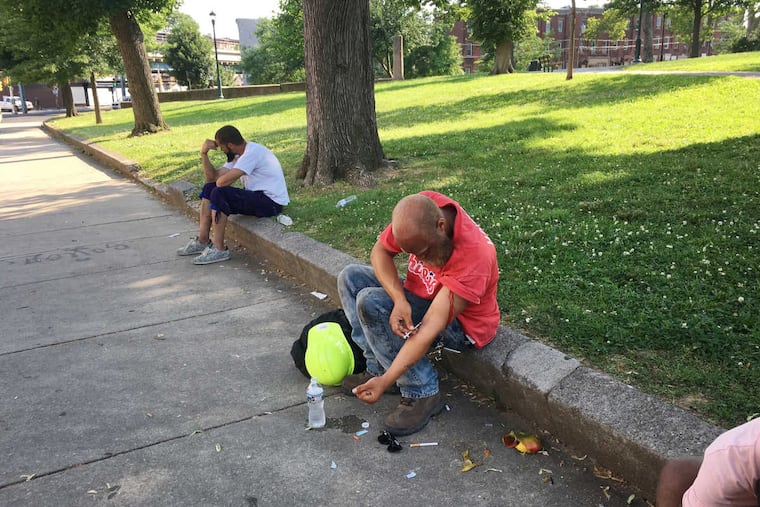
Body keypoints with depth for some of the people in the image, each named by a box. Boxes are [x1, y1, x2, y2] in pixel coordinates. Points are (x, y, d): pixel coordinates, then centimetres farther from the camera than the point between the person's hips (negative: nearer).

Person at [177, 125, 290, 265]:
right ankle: (202, 241, 7)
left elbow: (222, 181, -26)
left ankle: (219, 249, -16)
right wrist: (204, 153, -1)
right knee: (209, 188, 6)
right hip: (256, 197, 10)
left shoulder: (252, 152, -20)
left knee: (219, 193, -24)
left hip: (271, 202, -10)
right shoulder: (238, 155, 11)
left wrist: (219, 181, -2)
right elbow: (212, 177, 10)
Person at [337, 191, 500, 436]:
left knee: (370, 302, -25)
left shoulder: (473, 256, -36)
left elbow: (430, 329, -36)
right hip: (423, 293, 7)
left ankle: (423, 393, -16)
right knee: (351, 277, -3)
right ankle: (378, 367, -3)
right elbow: (380, 251, -9)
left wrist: (385, 382, -37)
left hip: (461, 323, -7)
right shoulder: (418, 209, -21)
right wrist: (400, 300, -26)